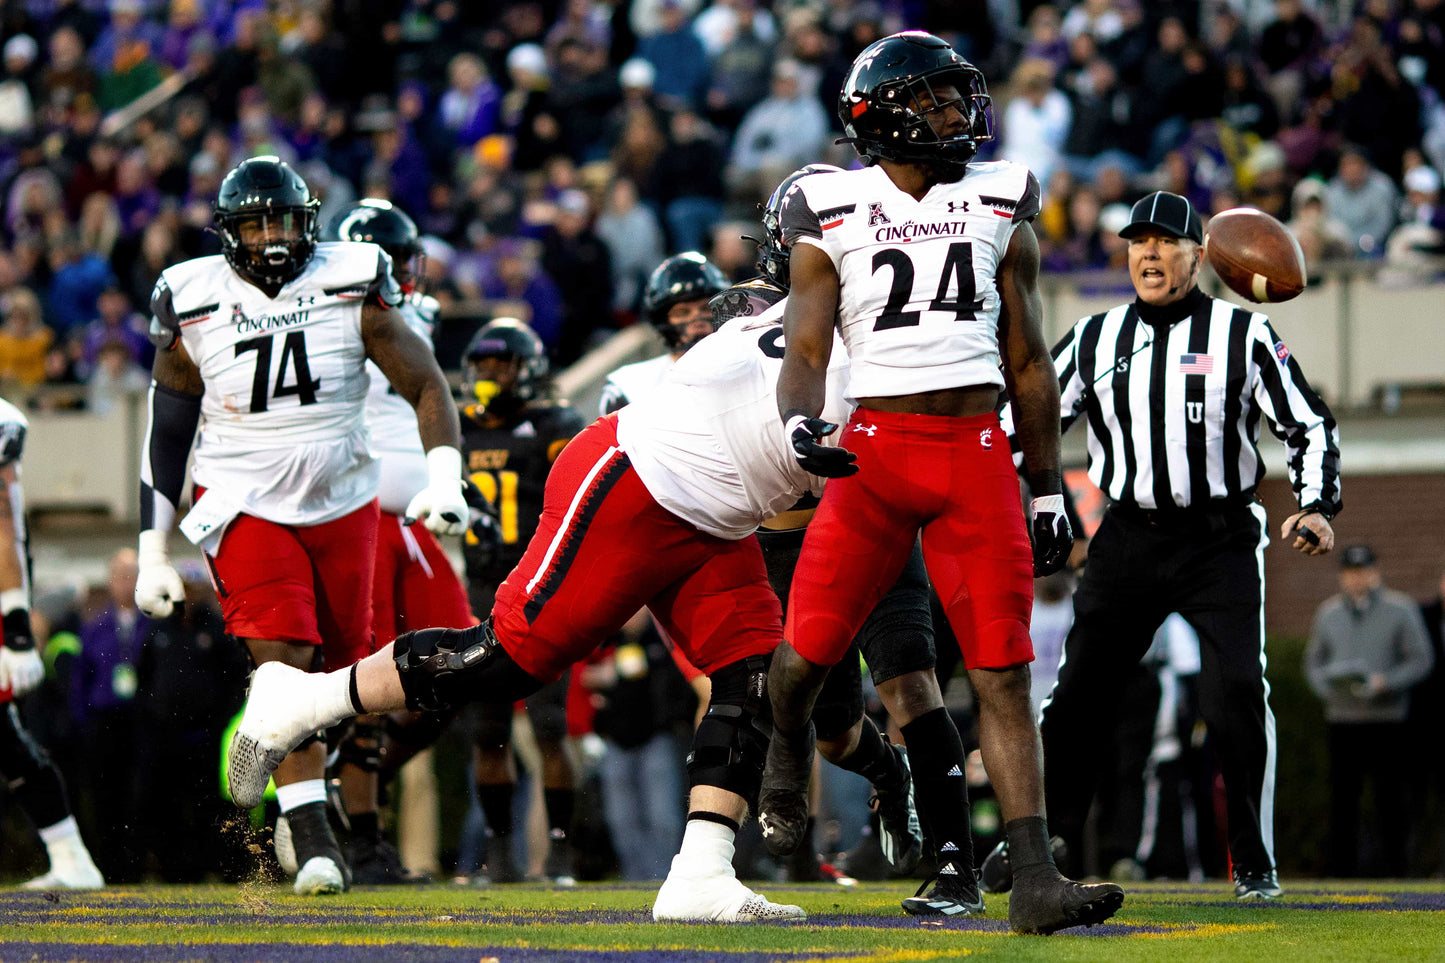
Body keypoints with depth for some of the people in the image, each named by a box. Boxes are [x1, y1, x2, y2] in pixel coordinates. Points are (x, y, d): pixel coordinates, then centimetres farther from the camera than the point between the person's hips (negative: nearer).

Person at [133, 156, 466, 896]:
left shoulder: (352, 290, -7)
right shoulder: (195, 307, -6)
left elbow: (426, 385, -1)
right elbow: (167, 435, 3)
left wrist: (443, 477, -17)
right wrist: (153, 553, 3)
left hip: (343, 507, 2)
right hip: (246, 510, -2)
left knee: (334, 670, 8)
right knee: (283, 661, -19)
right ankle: (315, 843, -20)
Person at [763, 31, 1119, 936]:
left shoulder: (1001, 210, 10)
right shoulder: (833, 218, 4)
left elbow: (1029, 365, 14)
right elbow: (807, 350, 0)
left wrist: (1049, 488, 11)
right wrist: (801, 424, -22)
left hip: (978, 453, 1)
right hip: (878, 447, -1)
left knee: (1005, 673, -5)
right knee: (807, 649, -4)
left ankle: (1037, 881, -8)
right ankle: (789, 744, 34)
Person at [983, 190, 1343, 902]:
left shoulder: (1244, 335, -1)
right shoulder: (1095, 341, 7)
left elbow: (1309, 426, 0)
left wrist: (1317, 506, -15)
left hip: (1220, 543, -3)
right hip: (1128, 541, 3)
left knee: (1237, 698, -14)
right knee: (1077, 697, 3)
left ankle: (1254, 865, 0)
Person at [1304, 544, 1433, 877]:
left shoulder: (1401, 609, 2)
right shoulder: (1329, 612, 13)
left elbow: (1422, 659, -1)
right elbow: (1314, 662, 17)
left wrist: (1385, 682, -16)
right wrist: (1328, 688, -4)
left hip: (1387, 718, -3)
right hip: (1342, 719, 3)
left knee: (1389, 797, -5)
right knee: (1342, 796, 0)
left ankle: (1394, 868, -1)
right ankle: (1342, 869, 3)